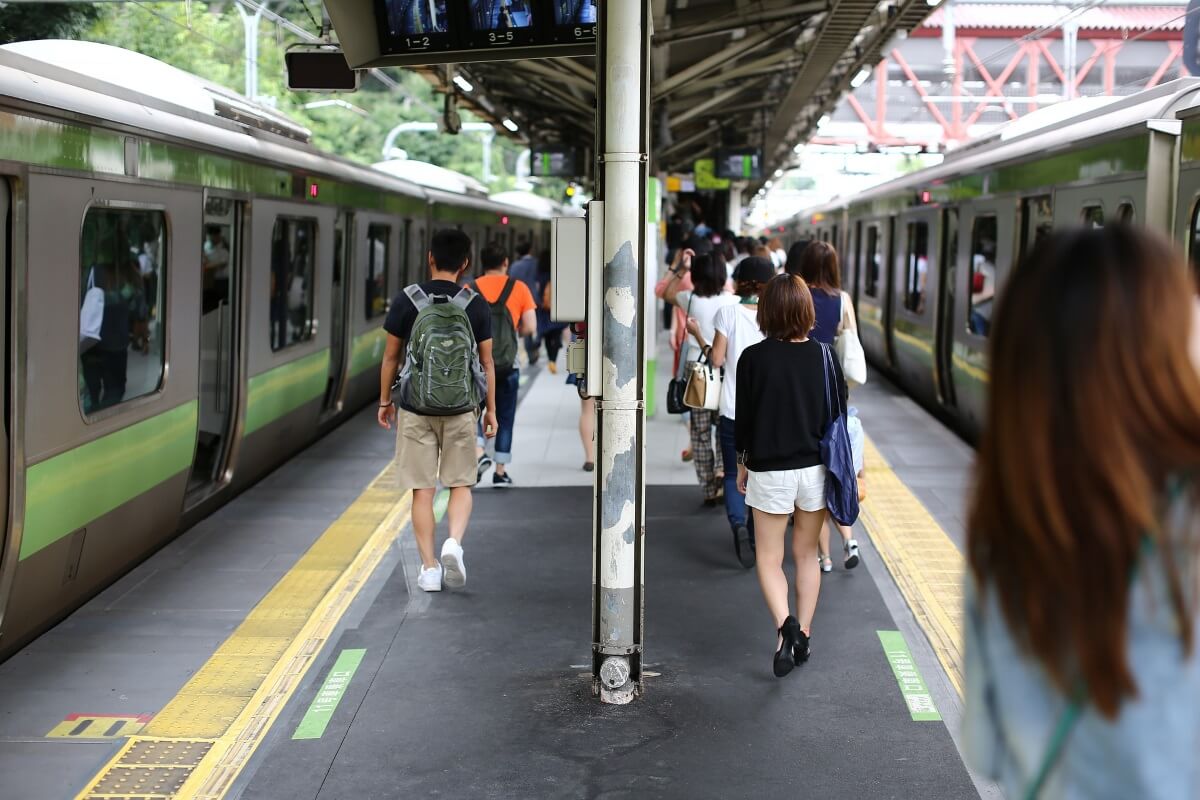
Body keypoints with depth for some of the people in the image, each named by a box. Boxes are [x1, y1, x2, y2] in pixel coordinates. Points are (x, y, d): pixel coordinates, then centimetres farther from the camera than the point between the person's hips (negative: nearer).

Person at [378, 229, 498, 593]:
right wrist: (490, 410, 11)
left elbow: (391, 356, 2)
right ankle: (454, 542, -13)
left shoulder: (406, 300, -3)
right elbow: (486, 362, 2)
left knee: (422, 490, 5)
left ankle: (429, 567, 5)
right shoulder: (476, 305, -1)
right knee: (461, 484, 11)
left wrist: (384, 401, 14)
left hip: (415, 406, 0)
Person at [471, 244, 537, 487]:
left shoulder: (470, 289, 1)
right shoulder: (518, 288, 0)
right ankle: (501, 472, 12)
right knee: (504, 417, 10)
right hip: (507, 363, 0)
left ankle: (479, 453, -11)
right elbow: (530, 327, -4)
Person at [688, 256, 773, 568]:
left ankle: (739, 525, -18)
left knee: (733, 475, 6)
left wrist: (697, 335, 7)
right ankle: (755, 535, 23)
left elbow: (717, 359, -8)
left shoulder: (729, 313, -9)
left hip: (733, 409, -2)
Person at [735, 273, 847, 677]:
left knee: (769, 558, 9)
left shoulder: (754, 358, -12)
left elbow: (743, 416, -5)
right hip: (815, 469, 3)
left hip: (769, 472, -2)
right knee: (807, 554, 18)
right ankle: (803, 635, 20)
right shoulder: (823, 355, -5)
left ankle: (785, 624, -14)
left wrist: (742, 463, 10)